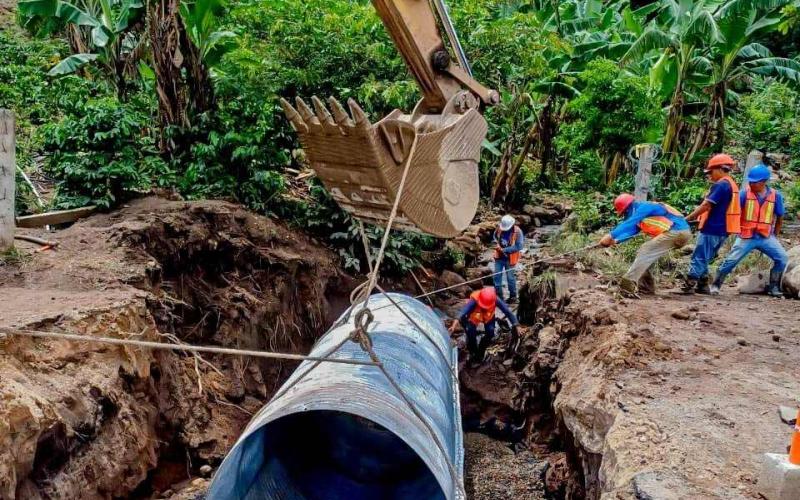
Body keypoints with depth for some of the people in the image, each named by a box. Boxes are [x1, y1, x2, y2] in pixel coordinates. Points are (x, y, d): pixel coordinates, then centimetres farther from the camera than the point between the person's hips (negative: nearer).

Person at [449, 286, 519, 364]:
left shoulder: (496, 300, -37)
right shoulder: (474, 300, -43)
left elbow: (507, 311, -32)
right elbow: (463, 311, -57)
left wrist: (516, 326, -37)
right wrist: (455, 324, -72)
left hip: (488, 317, 2)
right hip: (474, 317, -2)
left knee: (490, 333, -17)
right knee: (471, 333, -18)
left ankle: (481, 351, 11)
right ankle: (473, 353, 11)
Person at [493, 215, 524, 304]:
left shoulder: (517, 232, -20)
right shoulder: (499, 227, -7)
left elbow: (518, 247, -22)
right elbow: (494, 236, 13)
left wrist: (504, 249, -25)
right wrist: (496, 243, -9)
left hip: (510, 258, -5)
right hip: (499, 256, 5)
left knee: (510, 277, 7)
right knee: (496, 276, 8)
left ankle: (513, 296, 26)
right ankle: (498, 295, 21)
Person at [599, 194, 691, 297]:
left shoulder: (644, 207, -10)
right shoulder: (640, 215, 19)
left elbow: (629, 223, -22)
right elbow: (631, 231, 14)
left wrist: (611, 235, -26)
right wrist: (616, 240, -2)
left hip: (678, 232, -10)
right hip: (679, 233, 10)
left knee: (645, 252, -17)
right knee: (643, 252, 12)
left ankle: (628, 285, -27)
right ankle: (646, 286, 11)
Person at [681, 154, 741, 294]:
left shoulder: (720, 185, -14)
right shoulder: (732, 185, 17)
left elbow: (706, 205, -18)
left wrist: (687, 219, -13)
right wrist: (700, 218, 15)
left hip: (712, 229, -9)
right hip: (721, 230, 9)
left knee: (698, 258, -8)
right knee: (704, 259, 15)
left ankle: (688, 286, -9)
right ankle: (703, 286, 17)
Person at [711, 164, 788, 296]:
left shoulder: (775, 195, -1)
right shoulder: (745, 193, -8)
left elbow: (779, 217, 9)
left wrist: (774, 236, 12)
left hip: (766, 237, 2)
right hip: (746, 237, -2)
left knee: (783, 258, -5)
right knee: (731, 261, -5)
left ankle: (773, 287, 10)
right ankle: (716, 284, 8)